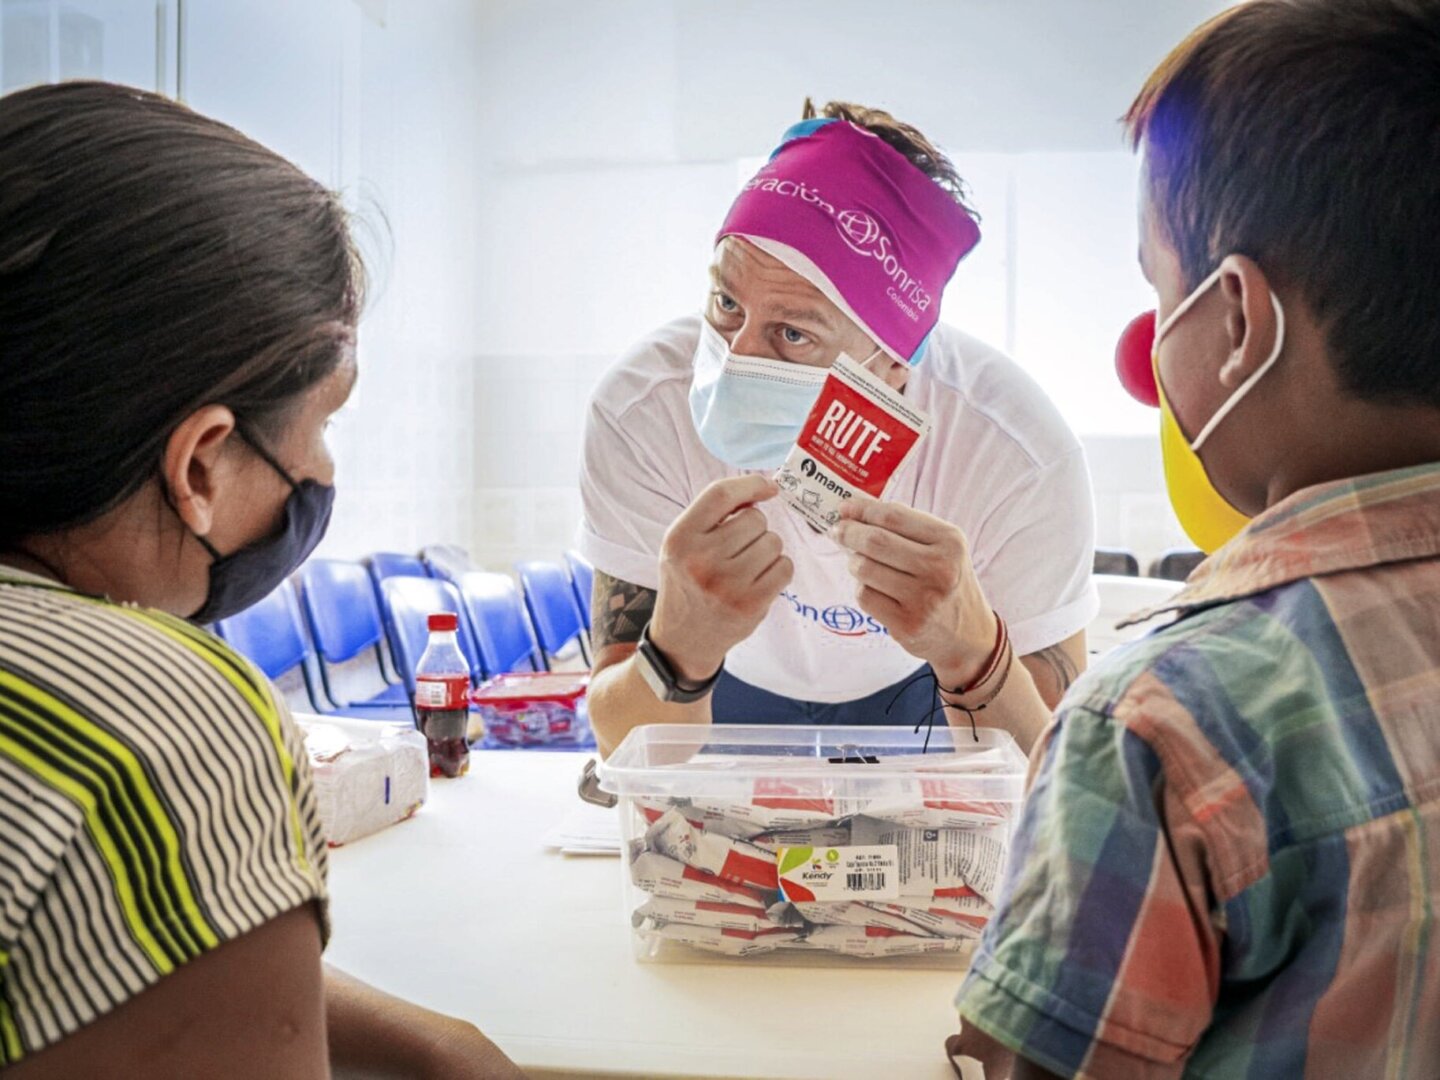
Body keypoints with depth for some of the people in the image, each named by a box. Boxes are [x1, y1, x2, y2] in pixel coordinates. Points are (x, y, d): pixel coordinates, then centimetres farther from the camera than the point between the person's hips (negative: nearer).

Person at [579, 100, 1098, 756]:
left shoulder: (1021, 460, -29)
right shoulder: (642, 411, -28)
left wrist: (969, 650, -46)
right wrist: (683, 645, -47)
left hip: (919, 703, 0)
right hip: (728, 701, 1)